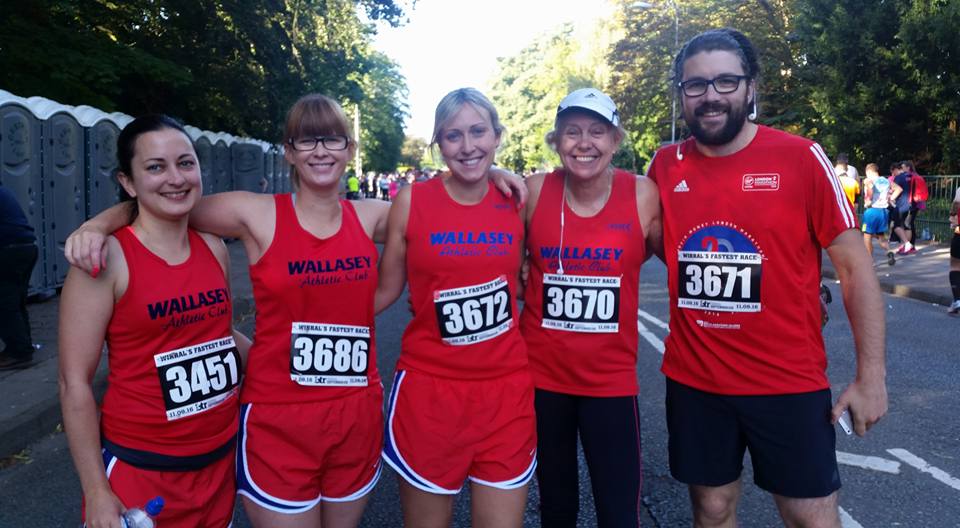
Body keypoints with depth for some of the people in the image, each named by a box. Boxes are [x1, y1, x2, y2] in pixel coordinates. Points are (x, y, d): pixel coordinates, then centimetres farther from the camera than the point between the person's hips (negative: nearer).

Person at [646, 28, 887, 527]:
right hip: (693, 381, 3)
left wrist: (871, 374, -7)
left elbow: (854, 266, -5)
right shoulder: (664, 167, 0)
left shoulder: (800, 158, -8)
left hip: (790, 382, -2)